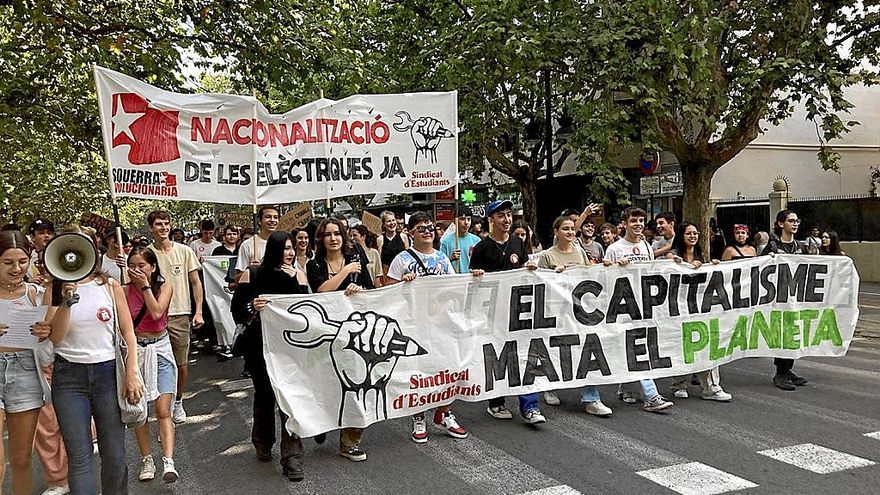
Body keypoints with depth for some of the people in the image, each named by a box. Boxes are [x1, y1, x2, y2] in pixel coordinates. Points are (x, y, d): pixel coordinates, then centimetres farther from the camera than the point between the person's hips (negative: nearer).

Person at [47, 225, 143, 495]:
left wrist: (132, 373, -4)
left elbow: (128, 333, 4)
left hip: (108, 372, 0)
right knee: (79, 457, 0)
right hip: (68, 375, 0)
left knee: (114, 455, 4)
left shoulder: (111, 286, 3)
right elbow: (55, 337, -5)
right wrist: (67, 300, -17)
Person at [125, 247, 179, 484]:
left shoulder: (165, 287, -2)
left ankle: (168, 462, -16)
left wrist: (145, 285, -14)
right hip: (134, 350, 2)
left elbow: (156, 312, -19)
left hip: (160, 349, -2)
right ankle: (146, 460, 17)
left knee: (163, 410, -9)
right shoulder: (125, 290, -1)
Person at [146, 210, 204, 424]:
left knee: (182, 365, 9)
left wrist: (199, 312, 0)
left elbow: (196, 283, 6)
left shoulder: (184, 251, 2)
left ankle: (178, 402, 30)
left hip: (179, 315, 1)